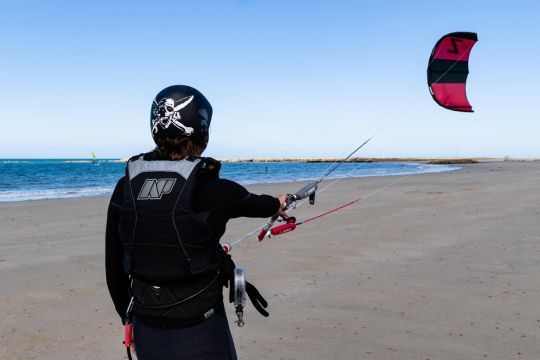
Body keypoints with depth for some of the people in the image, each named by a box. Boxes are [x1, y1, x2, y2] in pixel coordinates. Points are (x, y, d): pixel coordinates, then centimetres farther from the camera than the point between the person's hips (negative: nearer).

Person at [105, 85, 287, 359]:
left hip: (146, 334, 5)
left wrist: (128, 317, 17)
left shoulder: (125, 188, -4)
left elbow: (113, 264, 3)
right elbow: (251, 203, 6)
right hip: (199, 335, -4)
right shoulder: (213, 189, -16)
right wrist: (277, 203, 29)